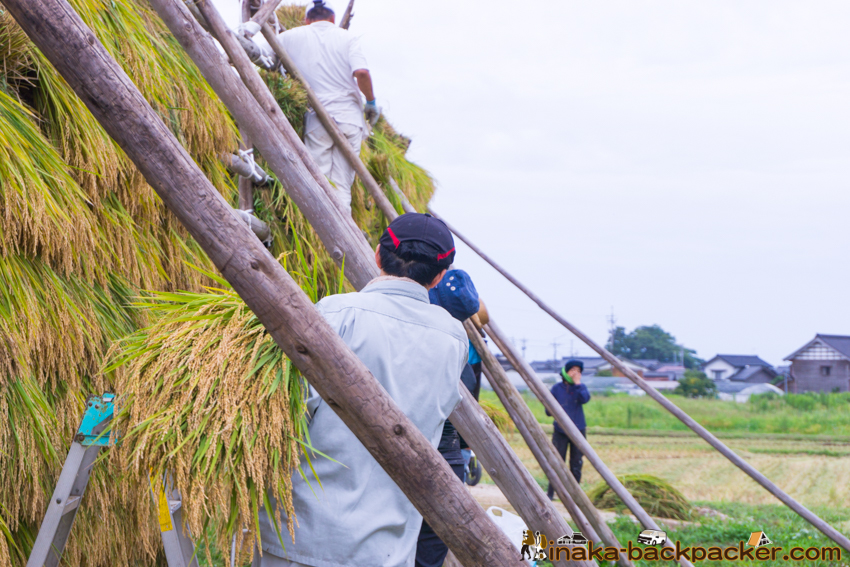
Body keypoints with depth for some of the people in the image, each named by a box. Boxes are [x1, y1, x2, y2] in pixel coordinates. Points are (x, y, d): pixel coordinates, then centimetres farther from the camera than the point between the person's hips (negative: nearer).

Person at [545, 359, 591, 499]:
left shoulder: (581, 387, 5)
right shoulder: (557, 388, 3)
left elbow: (585, 399, -18)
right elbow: (548, 410, 4)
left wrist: (577, 384, -18)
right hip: (560, 431, -1)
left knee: (576, 464, 2)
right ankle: (550, 492, 2)